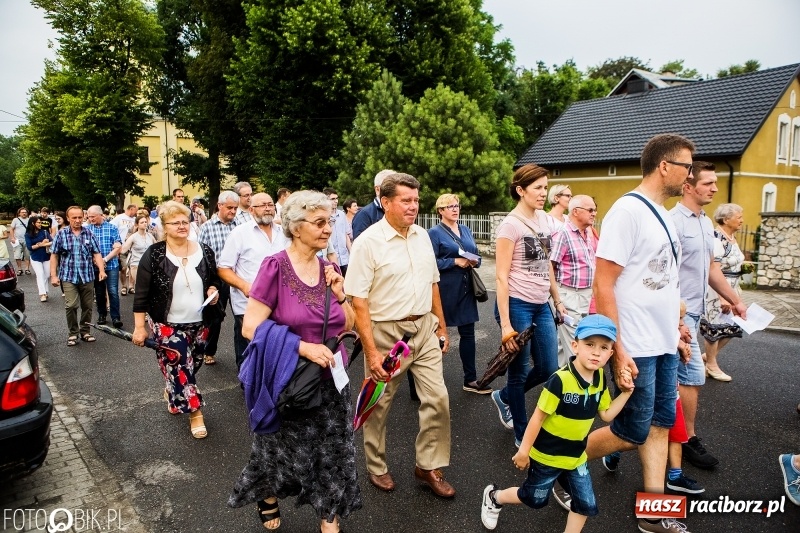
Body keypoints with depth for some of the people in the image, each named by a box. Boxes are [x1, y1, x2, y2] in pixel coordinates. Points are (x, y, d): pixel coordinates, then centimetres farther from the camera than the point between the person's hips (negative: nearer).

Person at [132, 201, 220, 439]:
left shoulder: (204, 251, -1)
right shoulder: (154, 255, -11)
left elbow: (215, 279, 14)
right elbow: (141, 294, -9)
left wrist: (213, 290, -9)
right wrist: (139, 327, -11)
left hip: (199, 324, 4)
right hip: (168, 326, -4)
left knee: (192, 366, 18)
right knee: (180, 368, -2)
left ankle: (171, 391, 46)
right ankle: (195, 412, 11)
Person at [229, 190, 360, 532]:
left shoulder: (329, 269, 0)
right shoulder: (275, 267, -16)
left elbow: (347, 326, 7)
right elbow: (251, 328, -18)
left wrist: (339, 294, -11)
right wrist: (303, 347, -25)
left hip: (331, 381, 4)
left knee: (333, 453, 12)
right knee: (282, 452, 18)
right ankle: (268, 499, 48)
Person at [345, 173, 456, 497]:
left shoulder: (422, 236, 6)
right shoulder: (368, 242, -14)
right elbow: (358, 301, -16)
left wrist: (441, 324, 16)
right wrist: (371, 351, -19)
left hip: (424, 328, 5)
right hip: (386, 333, -5)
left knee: (437, 398, 4)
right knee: (379, 406, 11)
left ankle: (428, 466, 23)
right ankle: (376, 467, 33)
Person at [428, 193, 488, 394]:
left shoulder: (466, 230, 13)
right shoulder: (434, 233, -7)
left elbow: (477, 254, 16)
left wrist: (475, 261, -6)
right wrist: (455, 262, -20)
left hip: (466, 288, 6)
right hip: (445, 289, -6)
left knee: (468, 332, 8)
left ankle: (470, 379, 16)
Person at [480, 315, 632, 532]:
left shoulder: (600, 380, -6)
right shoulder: (560, 380, -28)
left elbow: (606, 415, 5)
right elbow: (538, 417, -22)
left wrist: (626, 393, -7)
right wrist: (523, 451, -16)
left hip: (576, 456, 6)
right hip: (546, 455, -6)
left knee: (587, 504, 8)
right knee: (535, 499, 14)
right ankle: (494, 497, 40)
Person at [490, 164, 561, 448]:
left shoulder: (546, 220, 9)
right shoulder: (511, 225, -12)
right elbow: (501, 276, -15)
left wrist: (557, 299, 17)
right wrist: (505, 324, -18)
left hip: (541, 306, 7)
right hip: (517, 304, -7)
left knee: (549, 369, 11)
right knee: (520, 372, 6)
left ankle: (504, 397, 37)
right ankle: (522, 436, 25)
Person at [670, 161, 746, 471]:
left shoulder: (706, 223, 13)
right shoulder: (674, 221, -16)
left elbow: (711, 267, 20)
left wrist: (735, 301, 20)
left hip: (695, 310, 9)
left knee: (674, 373, 16)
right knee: (693, 375, -4)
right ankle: (689, 439, 10)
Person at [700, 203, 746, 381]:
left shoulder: (732, 237, 10)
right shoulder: (716, 238, -19)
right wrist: (722, 296, -25)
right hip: (717, 290, -9)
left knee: (731, 327, 12)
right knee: (715, 327, 2)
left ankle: (708, 356, 29)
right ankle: (711, 365, 18)